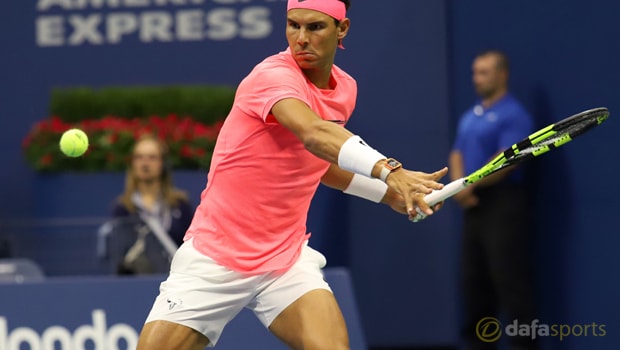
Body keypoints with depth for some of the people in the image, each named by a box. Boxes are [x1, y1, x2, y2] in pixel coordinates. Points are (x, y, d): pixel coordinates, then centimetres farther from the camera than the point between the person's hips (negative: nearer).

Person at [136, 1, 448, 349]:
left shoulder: (345, 89, 5)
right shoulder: (274, 75, -19)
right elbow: (314, 134, -41)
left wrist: (389, 192, 18)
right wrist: (388, 170, -55)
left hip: (287, 258, 5)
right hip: (212, 258, -5)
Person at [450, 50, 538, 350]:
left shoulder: (513, 115, -9)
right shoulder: (470, 117, 17)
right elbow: (457, 155, 16)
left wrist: (470, 184, -11)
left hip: (503, 204, -9)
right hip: (474, 205, 9)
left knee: (510, 277, -10)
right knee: (474, 278, 10)